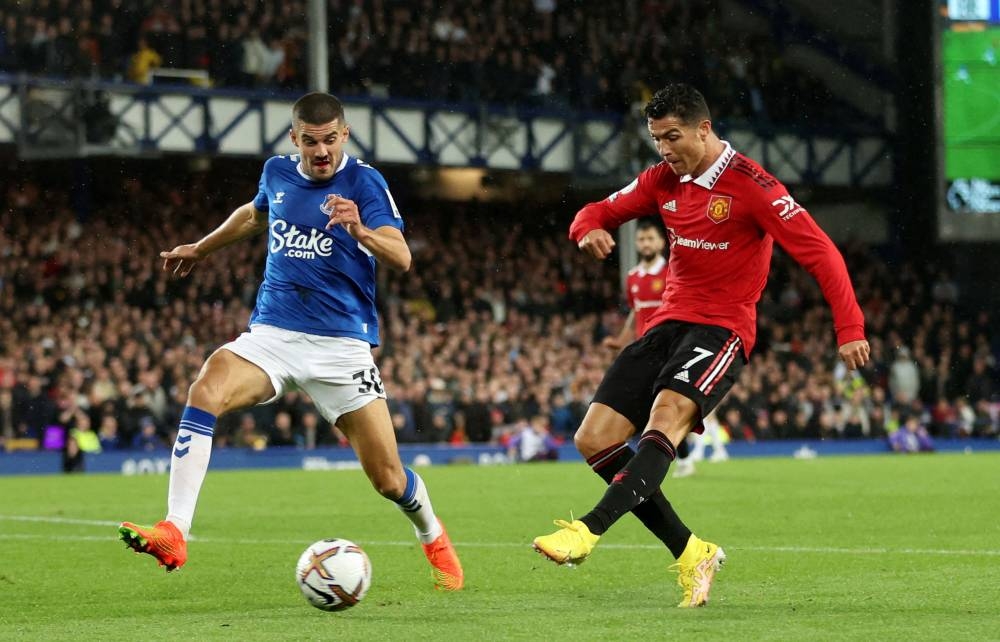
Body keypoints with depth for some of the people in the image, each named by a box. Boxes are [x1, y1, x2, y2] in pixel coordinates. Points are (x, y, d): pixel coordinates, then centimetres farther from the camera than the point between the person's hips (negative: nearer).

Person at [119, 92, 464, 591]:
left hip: (341, 344, -3)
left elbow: (401, 258, -18)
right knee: (206, 390, -28)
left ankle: (433, 538, 32)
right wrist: (202, 248, 40)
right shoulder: (277, 173, 8)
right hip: (271, 333, 3)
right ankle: (173, 535, -33)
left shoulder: (363, 182, -6)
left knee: (389, 480, -3)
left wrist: (359, 230, -35)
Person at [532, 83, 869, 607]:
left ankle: (589, 530, -48)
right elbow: (600, 212, 19)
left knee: (667, 416, -34)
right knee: (595, 439, -5)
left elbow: (818, 251, -12)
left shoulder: (749, 184, -10)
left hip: (722, 328, -7)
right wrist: (589, 230, -7)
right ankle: (691, 554, 0)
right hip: (668, 323, 7)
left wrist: (849, 328, -20)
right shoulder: (663, 180, 9)